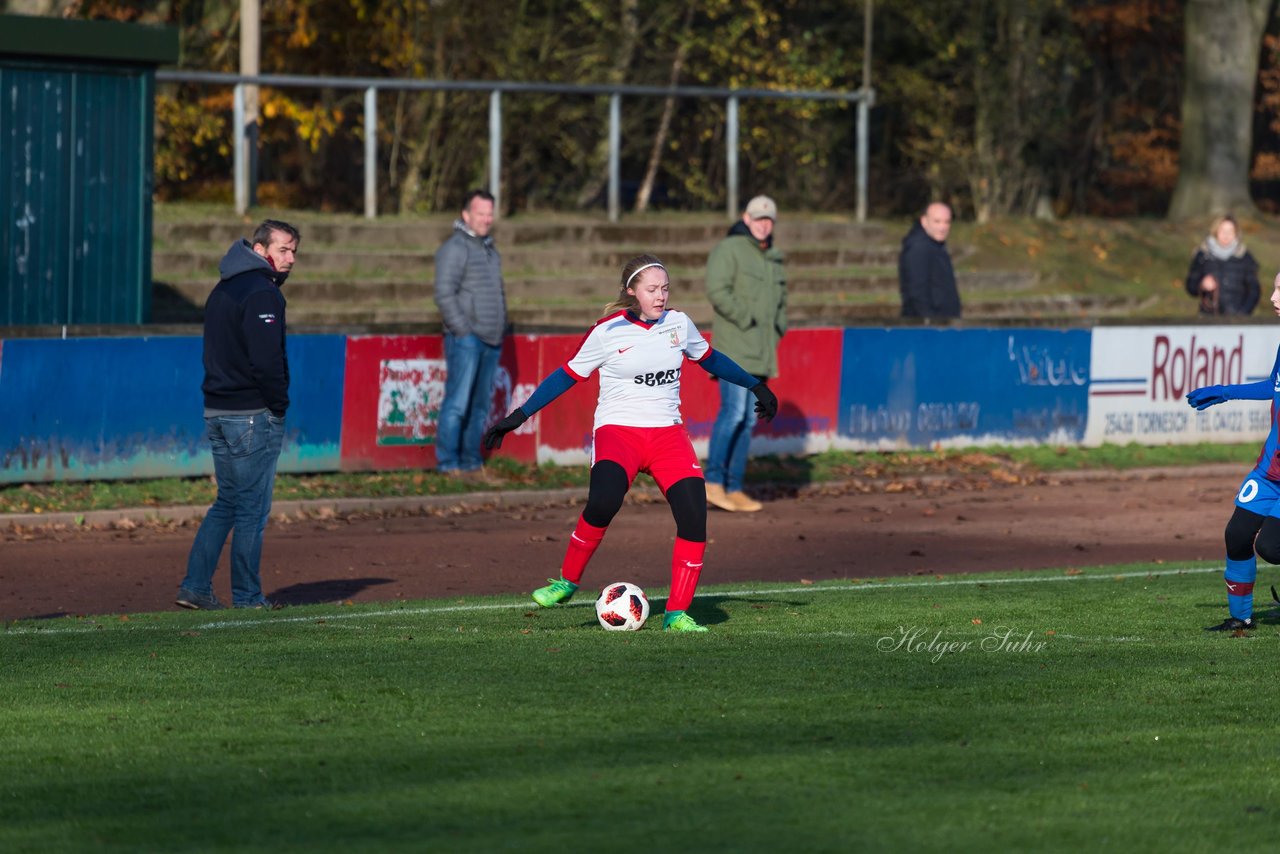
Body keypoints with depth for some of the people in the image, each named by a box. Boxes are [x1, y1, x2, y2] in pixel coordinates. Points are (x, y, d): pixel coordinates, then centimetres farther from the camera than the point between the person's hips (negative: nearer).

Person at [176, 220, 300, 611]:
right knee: (252, 509, -1)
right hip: (254, 414, -9)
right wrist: (279, 404, -10)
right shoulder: (262, 293, -15)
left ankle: (195, 586, 10)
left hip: (216, 412, 9)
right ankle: (247, 597, 4)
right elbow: (266, 359, -23)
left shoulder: (222, 290, 16)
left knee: (227, 503, 16)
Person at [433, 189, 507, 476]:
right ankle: (448, 463, -8)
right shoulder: (455, 248, -7)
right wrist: (463, 329, -16)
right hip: (466, 339, -8)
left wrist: (502, 329, 16)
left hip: (491, 340, 8)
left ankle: (471, 461, 13)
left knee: (481, 405, 8)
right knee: (458, 401, -9)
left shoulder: (490, 249, 19)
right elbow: (444, 294, -14)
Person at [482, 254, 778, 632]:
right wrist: (518, 416, 0)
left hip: (668, 433, 4)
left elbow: (709, 359, 26)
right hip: (617, 429, -4)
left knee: (694, 516, -16)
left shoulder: (678, 323, 8)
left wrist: (755, 386, 29)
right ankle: (568, 579, -9)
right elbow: (567, 376, 4)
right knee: (603, 502, -33)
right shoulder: (608, 331, -4)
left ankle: (676, 614, -6)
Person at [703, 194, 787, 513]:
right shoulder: (729, 249, -5)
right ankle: (713, 481, -14)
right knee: (733, 411, -17)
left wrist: (777, 329, 12)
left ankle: (734, 487, 8)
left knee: (748, 419, 6)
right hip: (734, 348, -8)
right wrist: (746, 319, -18)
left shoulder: (772, 258, 19)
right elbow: (717, 290, -17)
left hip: (760, 354, 8)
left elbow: (780, 301, 30)